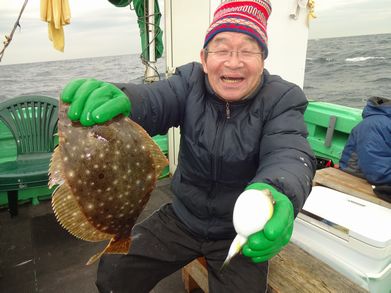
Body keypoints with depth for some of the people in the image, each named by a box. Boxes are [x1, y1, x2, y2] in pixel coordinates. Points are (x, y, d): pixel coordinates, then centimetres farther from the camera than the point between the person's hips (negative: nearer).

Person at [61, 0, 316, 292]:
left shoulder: (283, 99, -13)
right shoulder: (191, 81, -8)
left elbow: (290, 155, -30)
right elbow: (152, 101, -26)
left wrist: (278, 195, -53)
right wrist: (118, 98, -51)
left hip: (241, 232, -1)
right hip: (182, 217, 2)